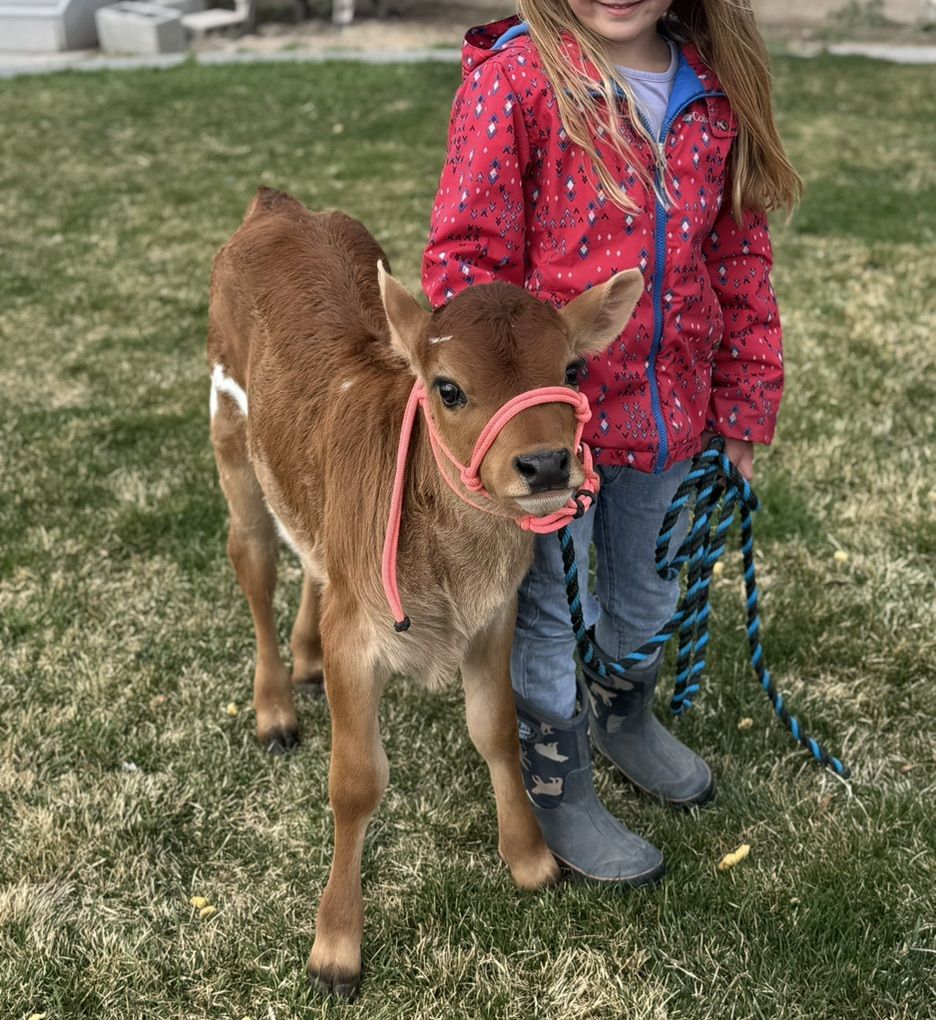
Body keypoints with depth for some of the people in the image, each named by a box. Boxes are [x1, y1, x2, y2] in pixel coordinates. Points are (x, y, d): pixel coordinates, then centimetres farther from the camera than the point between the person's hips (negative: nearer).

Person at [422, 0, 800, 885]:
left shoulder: (716, 87, 0)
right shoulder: (512, 81, -15)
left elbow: (739, 254, 7)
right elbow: (466, 261, -15)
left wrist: (744, 404, 8)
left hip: (669, 414, 5)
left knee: (646, 590, 25)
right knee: (548, 607, 13)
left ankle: (623, 716, 54)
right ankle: (556, 790, 35)